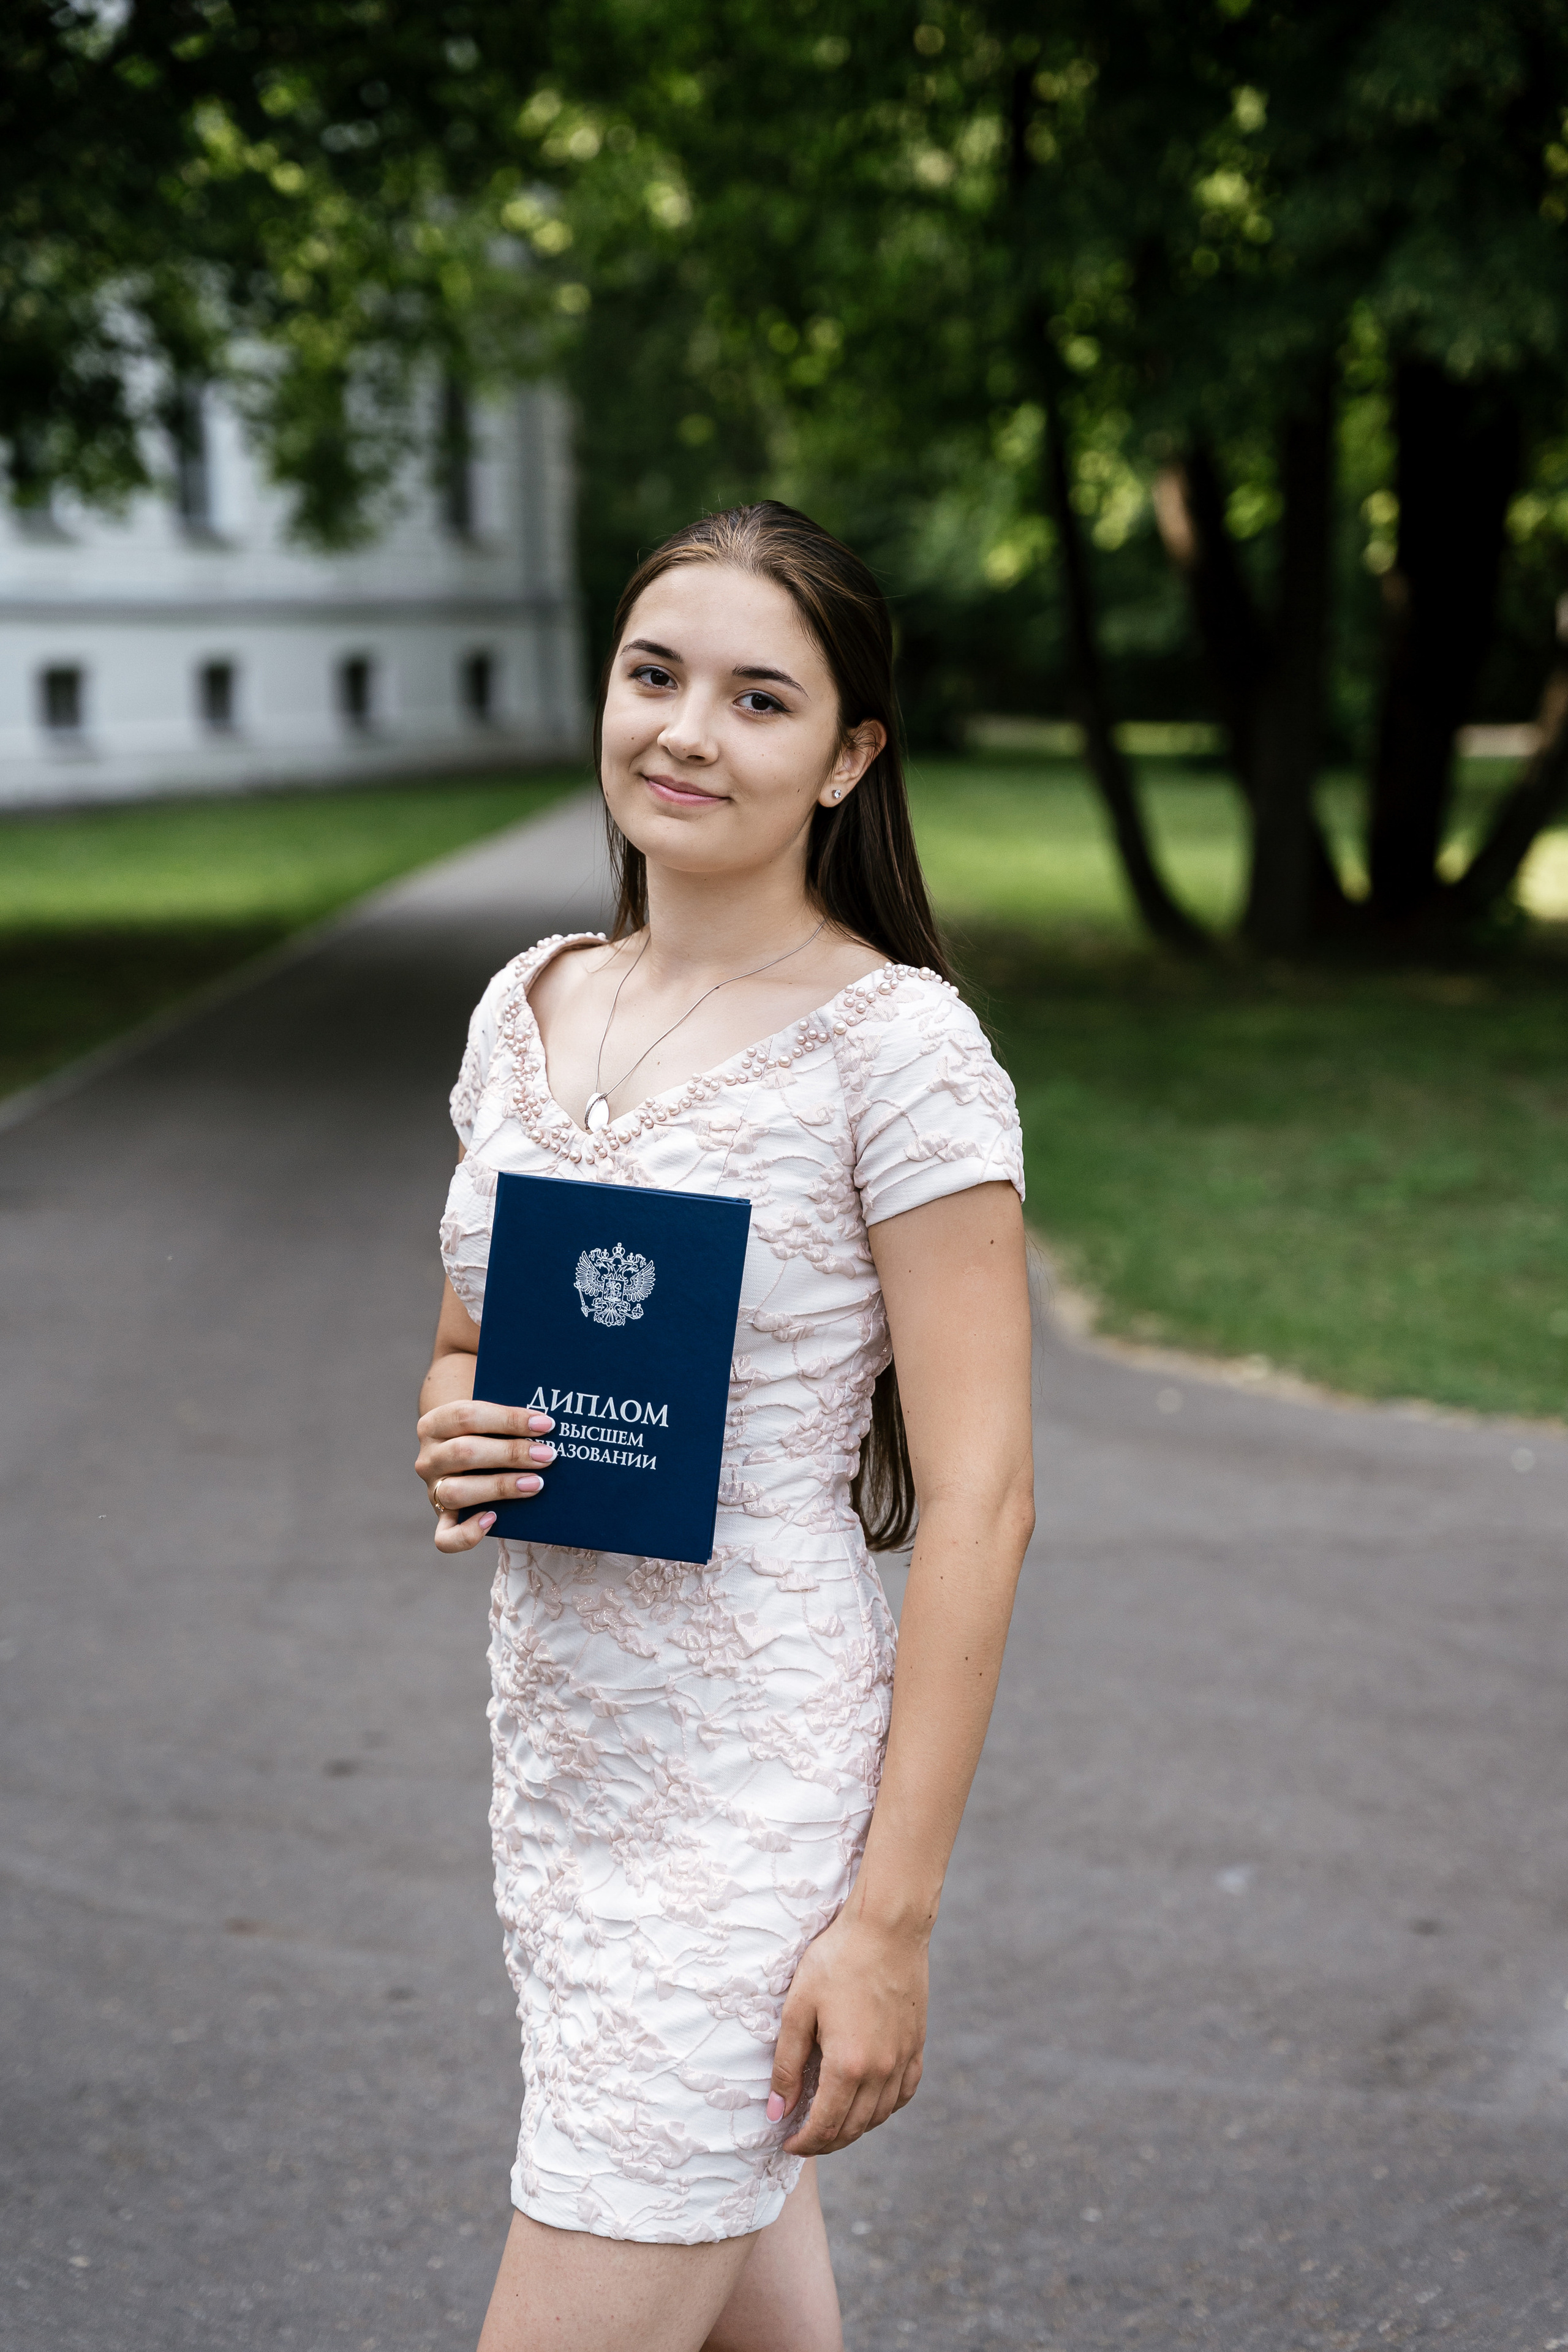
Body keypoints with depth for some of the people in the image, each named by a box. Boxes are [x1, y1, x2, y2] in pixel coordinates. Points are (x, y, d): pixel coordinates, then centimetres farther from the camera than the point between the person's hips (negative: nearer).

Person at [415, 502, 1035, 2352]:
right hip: (559, 1758, 7)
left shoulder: (894, 1043, -14)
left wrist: (893, 1917, -17)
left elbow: (978, 1499, -15)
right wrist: (451, 1439, -5)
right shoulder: (528, 1006, 6)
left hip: (757, 1785, -6)